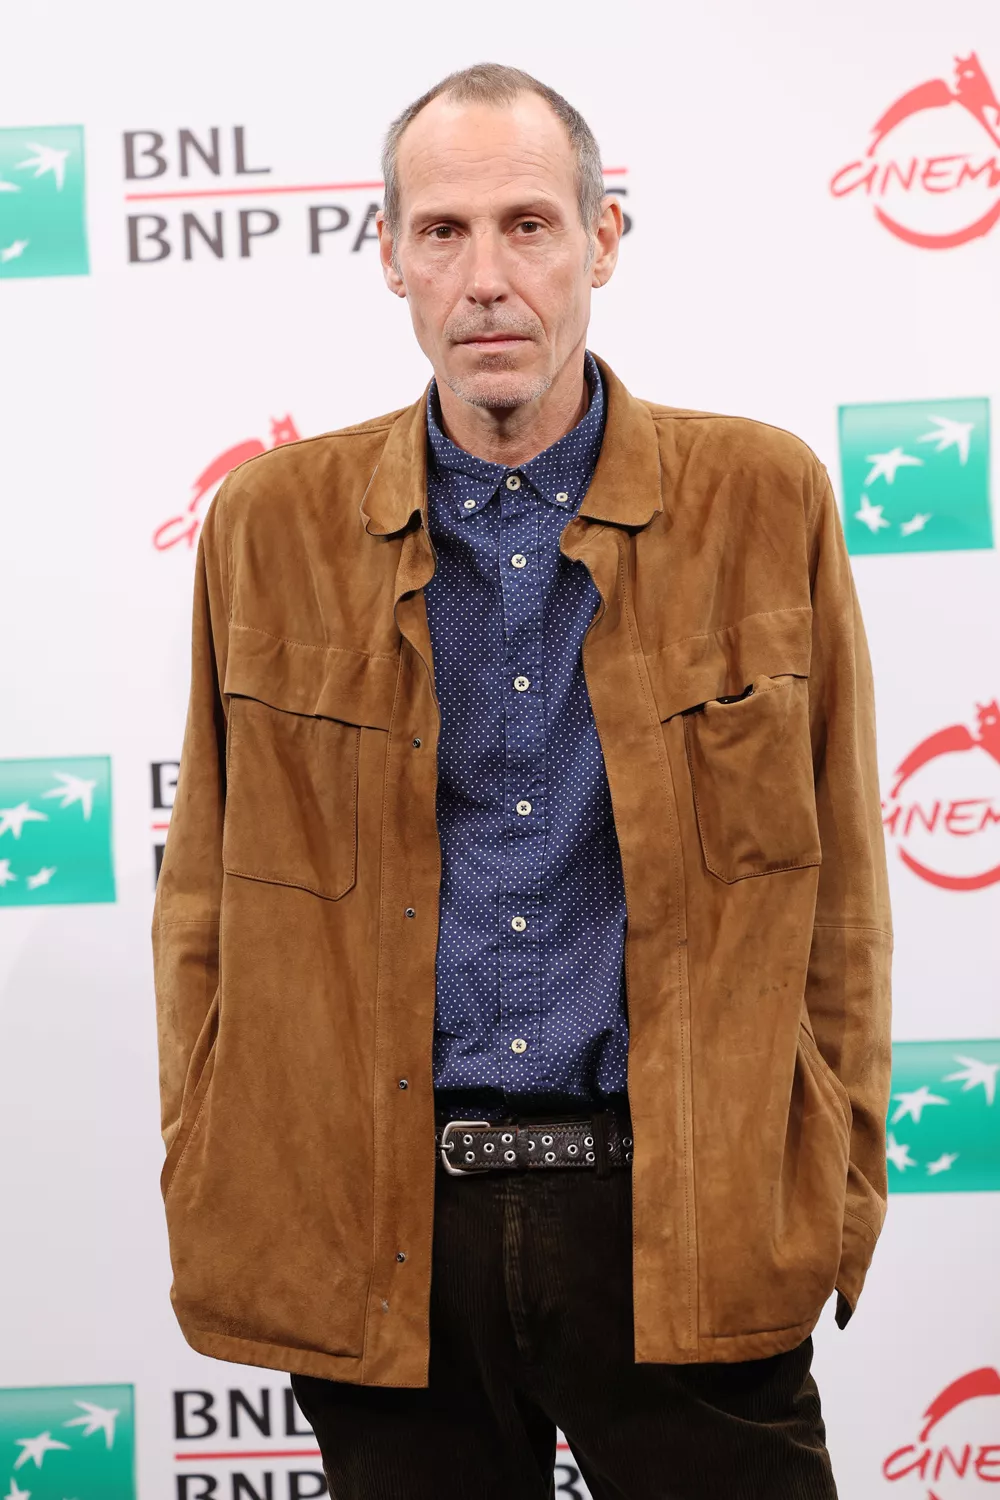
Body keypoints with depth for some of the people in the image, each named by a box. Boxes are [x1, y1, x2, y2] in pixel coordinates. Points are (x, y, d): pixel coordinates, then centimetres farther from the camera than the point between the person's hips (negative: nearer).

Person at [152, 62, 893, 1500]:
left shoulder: (764, 500, 1)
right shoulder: (271, 523, 3)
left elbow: (838, 880, 5)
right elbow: (207, 895, 7)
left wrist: (841, 1185, 3)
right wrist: (205, 1194, 4)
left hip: (684, 1217, -1)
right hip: (375, 1224, 1)